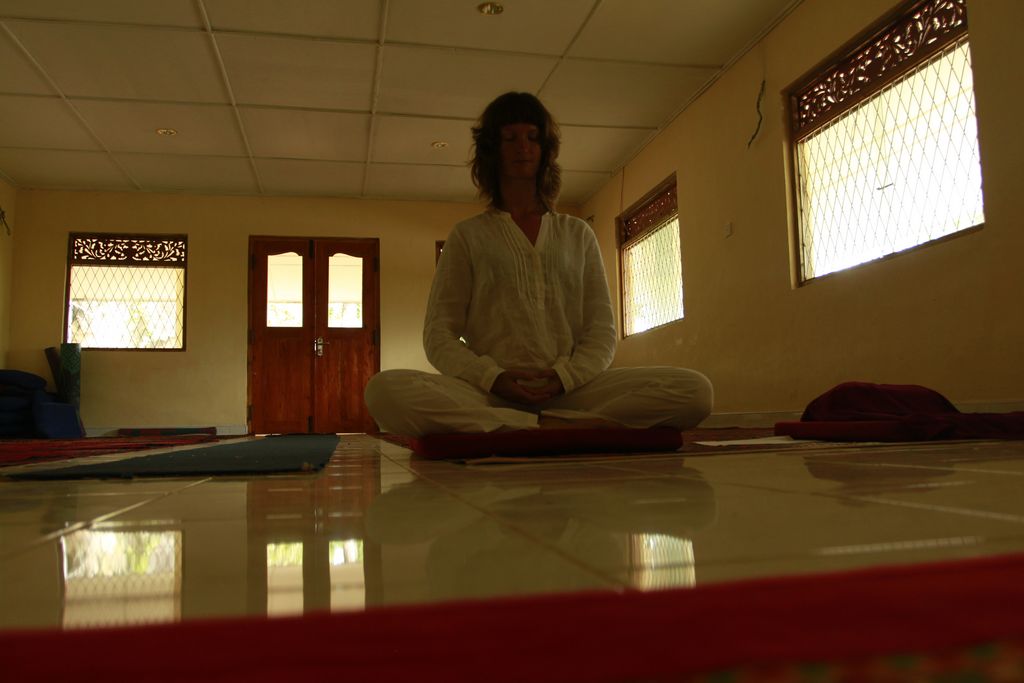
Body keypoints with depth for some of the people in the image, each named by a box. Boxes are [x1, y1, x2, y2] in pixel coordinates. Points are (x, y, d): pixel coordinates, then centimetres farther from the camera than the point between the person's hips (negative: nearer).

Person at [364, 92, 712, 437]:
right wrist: (493, 377, -12)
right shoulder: (467, 236, 16)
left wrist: (565, 376, -8)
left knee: (695, 389, -24)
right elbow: (439, 335, 8)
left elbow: (601, 331, 13)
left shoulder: (578, 234, 20)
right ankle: (556, 426, -29)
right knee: (386, 389, -33)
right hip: (490, 394, -1)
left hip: (570, 389, 2)